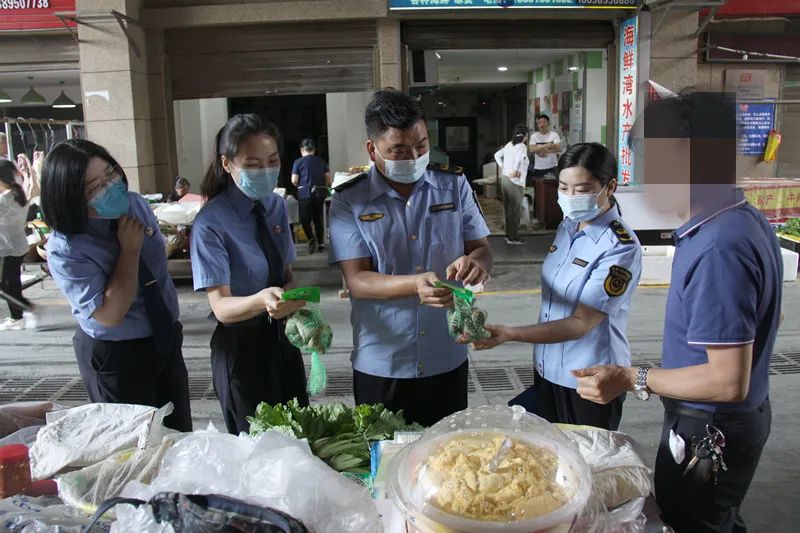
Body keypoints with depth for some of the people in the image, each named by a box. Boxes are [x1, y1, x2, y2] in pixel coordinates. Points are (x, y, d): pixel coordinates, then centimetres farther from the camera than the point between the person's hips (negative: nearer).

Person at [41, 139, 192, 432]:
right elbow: (109, 314, -28)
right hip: (115, 357, -5)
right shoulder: (64, 249, -26)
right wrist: (130, 248, -27)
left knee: (180, 431, 21)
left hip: (166, 339, 6)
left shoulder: (136, 204, -8)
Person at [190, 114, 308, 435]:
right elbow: (221, 306, -24)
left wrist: (290, 295, -16)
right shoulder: (211, 224, -20)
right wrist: (262, 300, -45)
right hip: (240, 345, -6)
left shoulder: (277, 206, -1)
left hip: (282, 337, 6)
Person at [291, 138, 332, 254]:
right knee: (318, 219, 13)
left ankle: (311, 239, -15)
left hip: (305, 194, -3)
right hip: (320, 194, 3)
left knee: (305, 219, 5)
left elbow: (294, 181, -6)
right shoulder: (321, 161, 6)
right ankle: (321, 244, 16)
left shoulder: (298, 162, -3)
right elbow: (329, 179, 4)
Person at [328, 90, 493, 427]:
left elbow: (482, 248, 1)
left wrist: (475, 262, -24)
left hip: (448, 360, 2)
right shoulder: (349, 201, -8)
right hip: (380, 366, -2)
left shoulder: (454, 185, 0)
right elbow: (356, 281, -13)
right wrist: (415, 285, -32)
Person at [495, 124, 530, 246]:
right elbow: (520, 155, -34)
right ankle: (513, 238, 3)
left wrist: (502, 167, 12)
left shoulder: (509, 145, 10)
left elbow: (497, 155, 18)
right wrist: (515, 171, -27)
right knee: (515, 210, -1)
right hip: (515, 181, -8)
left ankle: (508, 234, 23)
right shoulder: (522, 146, -12)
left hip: (505, 178, 8)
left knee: (508, 208, 15)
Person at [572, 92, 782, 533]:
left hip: (708, 432, -9)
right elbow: (758, 317, 14)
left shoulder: (719, 250, -31)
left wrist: (633, 379, -22)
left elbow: (728, 380, -30)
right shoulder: (744, 220, 1)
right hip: (738, 419, 9)